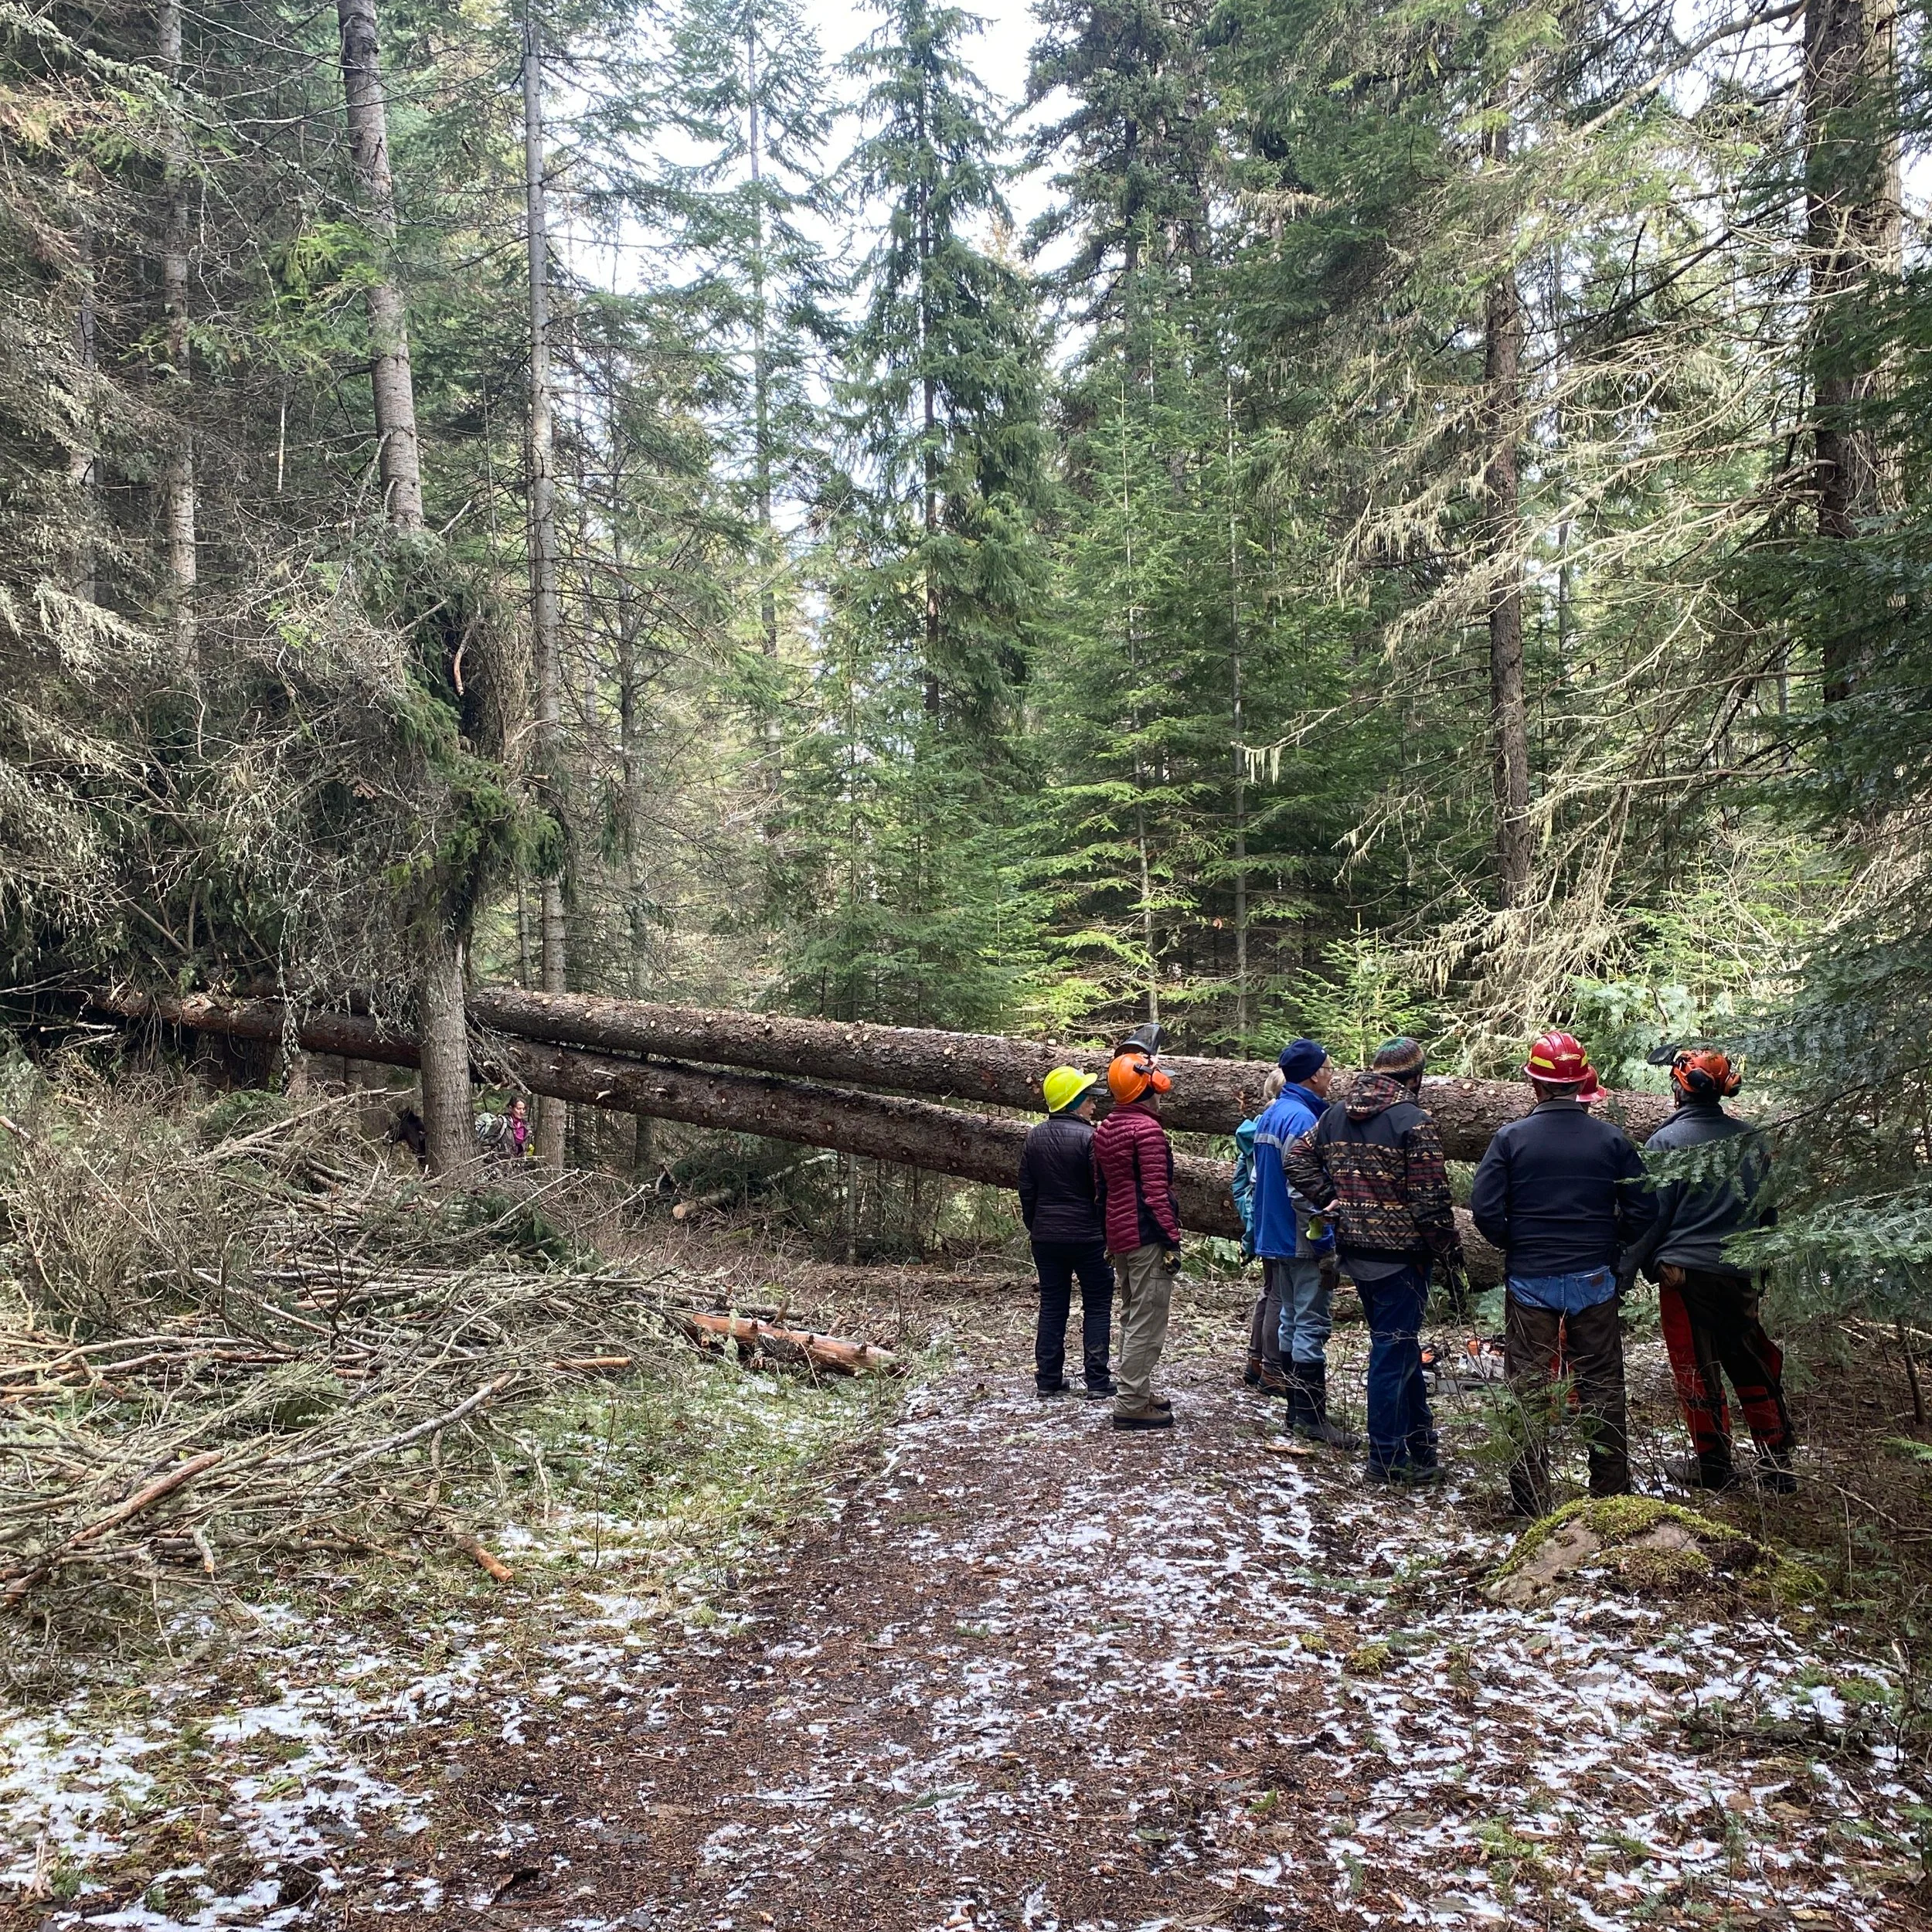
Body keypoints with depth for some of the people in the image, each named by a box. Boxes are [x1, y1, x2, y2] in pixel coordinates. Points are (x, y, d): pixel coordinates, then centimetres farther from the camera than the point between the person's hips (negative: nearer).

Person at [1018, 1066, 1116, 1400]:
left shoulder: (1035, 1137, 5)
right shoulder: (1089, 1137, -14)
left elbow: (1026, 1189, 10)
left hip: (1046, 1237, 5)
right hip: (1088, 1236, -5)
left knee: (1052, 1307, 11)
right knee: (1097, 1307, 5)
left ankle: (1048, 1379, 11)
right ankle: (1097, 1380, 4)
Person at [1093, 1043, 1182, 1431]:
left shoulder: (1103, 1131, 11)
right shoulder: (1147, 1130, -16)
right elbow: (1156, 1193, -20)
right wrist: (1172, 1240, -16)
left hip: (1119, 1235, 9)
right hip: (1148, 1238, -9)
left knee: (1132, 1318, 18)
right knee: (1147, 1324, -5)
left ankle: (1135, 1392, 25)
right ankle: (1131, 1405, -4)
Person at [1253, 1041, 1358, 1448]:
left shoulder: (1270, 1116, 12)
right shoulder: (1303, 1119, -18)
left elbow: (1259, 1180, 17)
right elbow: (1304, 1192, -23)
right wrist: (1327, 1247, -20)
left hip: (1276, 1240, 10)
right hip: (1304, 1243, -10)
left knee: (1289, 1322, 14)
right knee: (1312, 1326, -5)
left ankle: (1297, 1411, 21)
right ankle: (1313, 1419, -1)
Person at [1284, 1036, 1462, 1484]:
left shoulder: (1334, 1114, 6)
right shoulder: (1414, 1122, -16)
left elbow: (1295, 1157, 9)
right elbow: (1431, 1199, -17)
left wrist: (1327, 1200, 9)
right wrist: (1449, 1247, -5)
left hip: (1354, 1247, 7)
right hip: (1400, 1253, -7)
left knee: (1400, 1345, 19)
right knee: (1395, 1350, 1)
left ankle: (1420, 1441, 30)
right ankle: (1388, 1459, 8)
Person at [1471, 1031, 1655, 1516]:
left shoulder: (1511, 1138, -8)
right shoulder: (1611, 1139, -4)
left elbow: (1485, 1210, -11)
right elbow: (1642, 1212, -3)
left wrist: (1517, 1247, 6)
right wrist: (1609, 1245, 14)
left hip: (1529, 1281, -1)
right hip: (1594, 1281, 1)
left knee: (1529, 1387, 7)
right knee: (1602, 1386, 13)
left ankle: (1529, 1498, 11)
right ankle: (1610, 1492, 20)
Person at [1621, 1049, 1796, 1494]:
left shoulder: (1666, 1141, -12)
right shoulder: (1751, 1138, 3)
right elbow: (1769, 1207, 13)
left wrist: (1625, 1272, -4)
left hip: (1686, 1273, -5)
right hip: (1741, 1273, 5)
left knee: (1697, 1371, 7)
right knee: (1754, 1368, 15)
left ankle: (1714, 1465, 16)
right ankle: (1777, 1462, 20)